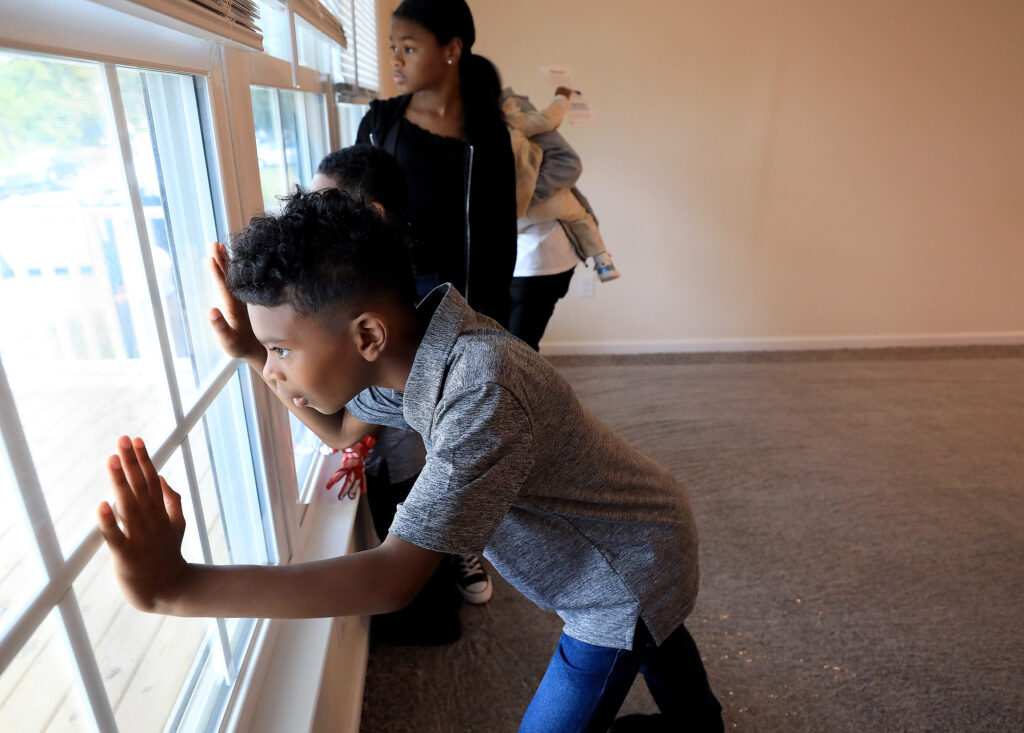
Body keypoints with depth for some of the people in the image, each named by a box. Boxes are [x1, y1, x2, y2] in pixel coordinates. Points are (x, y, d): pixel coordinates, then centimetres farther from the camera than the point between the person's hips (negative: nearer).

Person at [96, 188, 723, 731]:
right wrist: (252, 352, -8)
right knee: (653, 637, 33)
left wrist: (175, 587, -44)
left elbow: (396, 577, -42)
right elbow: (344, 429, 4)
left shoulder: (483, 393, -42)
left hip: (631, 569, -8)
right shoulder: (409, 343, -13)